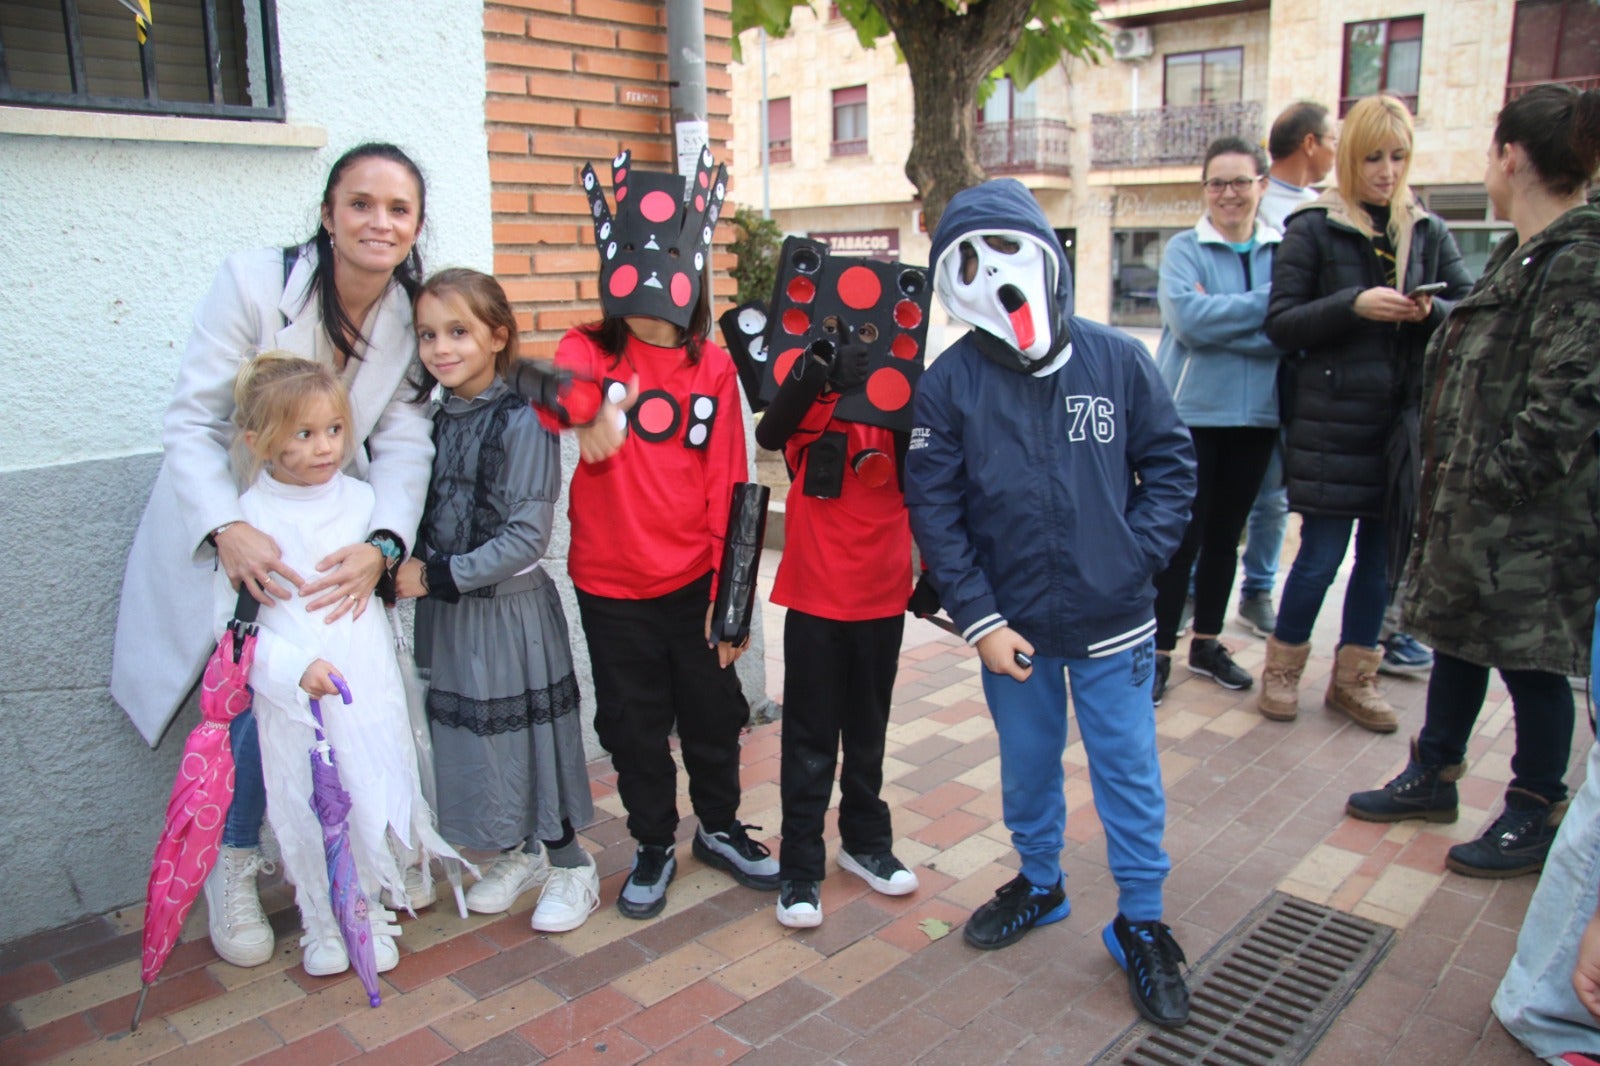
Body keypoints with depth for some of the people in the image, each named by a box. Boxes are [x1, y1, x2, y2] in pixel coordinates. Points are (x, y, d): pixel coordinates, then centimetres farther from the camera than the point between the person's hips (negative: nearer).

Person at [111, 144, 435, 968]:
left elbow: (403, 443, -13)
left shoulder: (412, 316, -8)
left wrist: (380, 544, -30)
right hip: (223, 533, -3)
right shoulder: (253, 283, -19)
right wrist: (227, 530, -33)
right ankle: (232, 871, 14)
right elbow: (191, 422, -18)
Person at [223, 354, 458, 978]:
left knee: (373, 803, 11)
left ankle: (370, 912, 33)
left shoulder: (361, 500, 1)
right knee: (306, 813, 10)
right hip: (292, 702, -2)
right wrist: (295, 666, -22)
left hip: (368, 690, 2)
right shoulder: (248, 519, -9)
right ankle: (321, 925, 33)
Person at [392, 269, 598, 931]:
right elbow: (415, 514, 13)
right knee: (468, 735, 15)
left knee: (535, 732, 4)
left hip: (512, 609, -6)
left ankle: (569, 863, 24)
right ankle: (516, 853, 36)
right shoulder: (431, 419, 5)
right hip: (446, 611, 6)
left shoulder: (522, 422, -14)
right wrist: (405, 567, -5)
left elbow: (526, 537, -18)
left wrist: (438, 575, -18)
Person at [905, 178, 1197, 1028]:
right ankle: (1038, 884, 43)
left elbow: (1169, 464, 4)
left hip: (1113, 622, 0)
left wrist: (1141, 554, -7)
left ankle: (1141, 925, 29)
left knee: (1129, 773, 9)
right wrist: (978, 619, -8)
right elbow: (934, 509, -6)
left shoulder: (1118, 360, -5)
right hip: (1013, 627, 1)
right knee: (1026, 766, 18)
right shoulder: (949, 382, -7)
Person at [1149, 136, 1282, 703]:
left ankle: (1207, 644, 28)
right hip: (1191, 414, -4)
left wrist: (1219, 319, -17)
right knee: (1181, 537, -2)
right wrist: (1269, 301, -16)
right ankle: (1160, 651, 10)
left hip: (1256, 417, 4)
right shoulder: (1185, 248, -2)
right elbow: (1188, 318, -19)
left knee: (1225, 535, 14)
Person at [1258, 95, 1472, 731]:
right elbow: (1280, 324, -7)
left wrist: (1433, 313, -12)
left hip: (1404, 417, 4)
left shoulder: (1427, 231, 11)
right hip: (1331, 419, -4)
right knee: (1322, 555, -1)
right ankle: (1283, 668, 19)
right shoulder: (1313, 228, 0)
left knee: (1382, 554, 9)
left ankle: (1353, 678, 24)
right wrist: (1355, 304, -19)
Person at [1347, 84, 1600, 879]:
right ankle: (1433, 776, 34)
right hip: (1474, 502, 9)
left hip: (1532, 518, -9)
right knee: (1456, 643, 18)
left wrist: (1495, 480, -18)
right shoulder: (1522, 255, 12)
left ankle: (1534, 814, 23)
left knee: (1530, 663, 5)